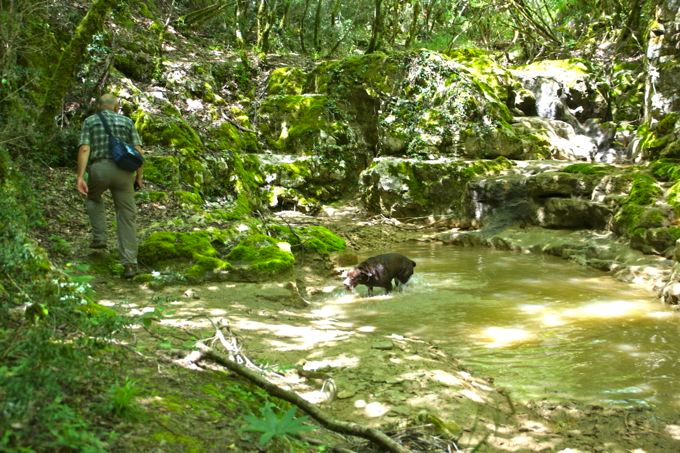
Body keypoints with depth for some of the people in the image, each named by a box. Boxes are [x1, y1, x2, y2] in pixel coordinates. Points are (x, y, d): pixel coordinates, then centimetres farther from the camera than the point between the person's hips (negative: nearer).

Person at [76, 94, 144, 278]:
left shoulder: (90, 121, 12)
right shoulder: (126, 121, 15)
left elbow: (84, 149, -3)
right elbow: (138, 150, 5)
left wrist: (79, 176, -8)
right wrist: (139, 176, 11)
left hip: (99, 169, 0)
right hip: (123, 171, 0)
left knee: (93, 197, 33)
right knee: (126, 216, 5)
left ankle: (99, 236, 21)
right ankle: (129, 263, -5)